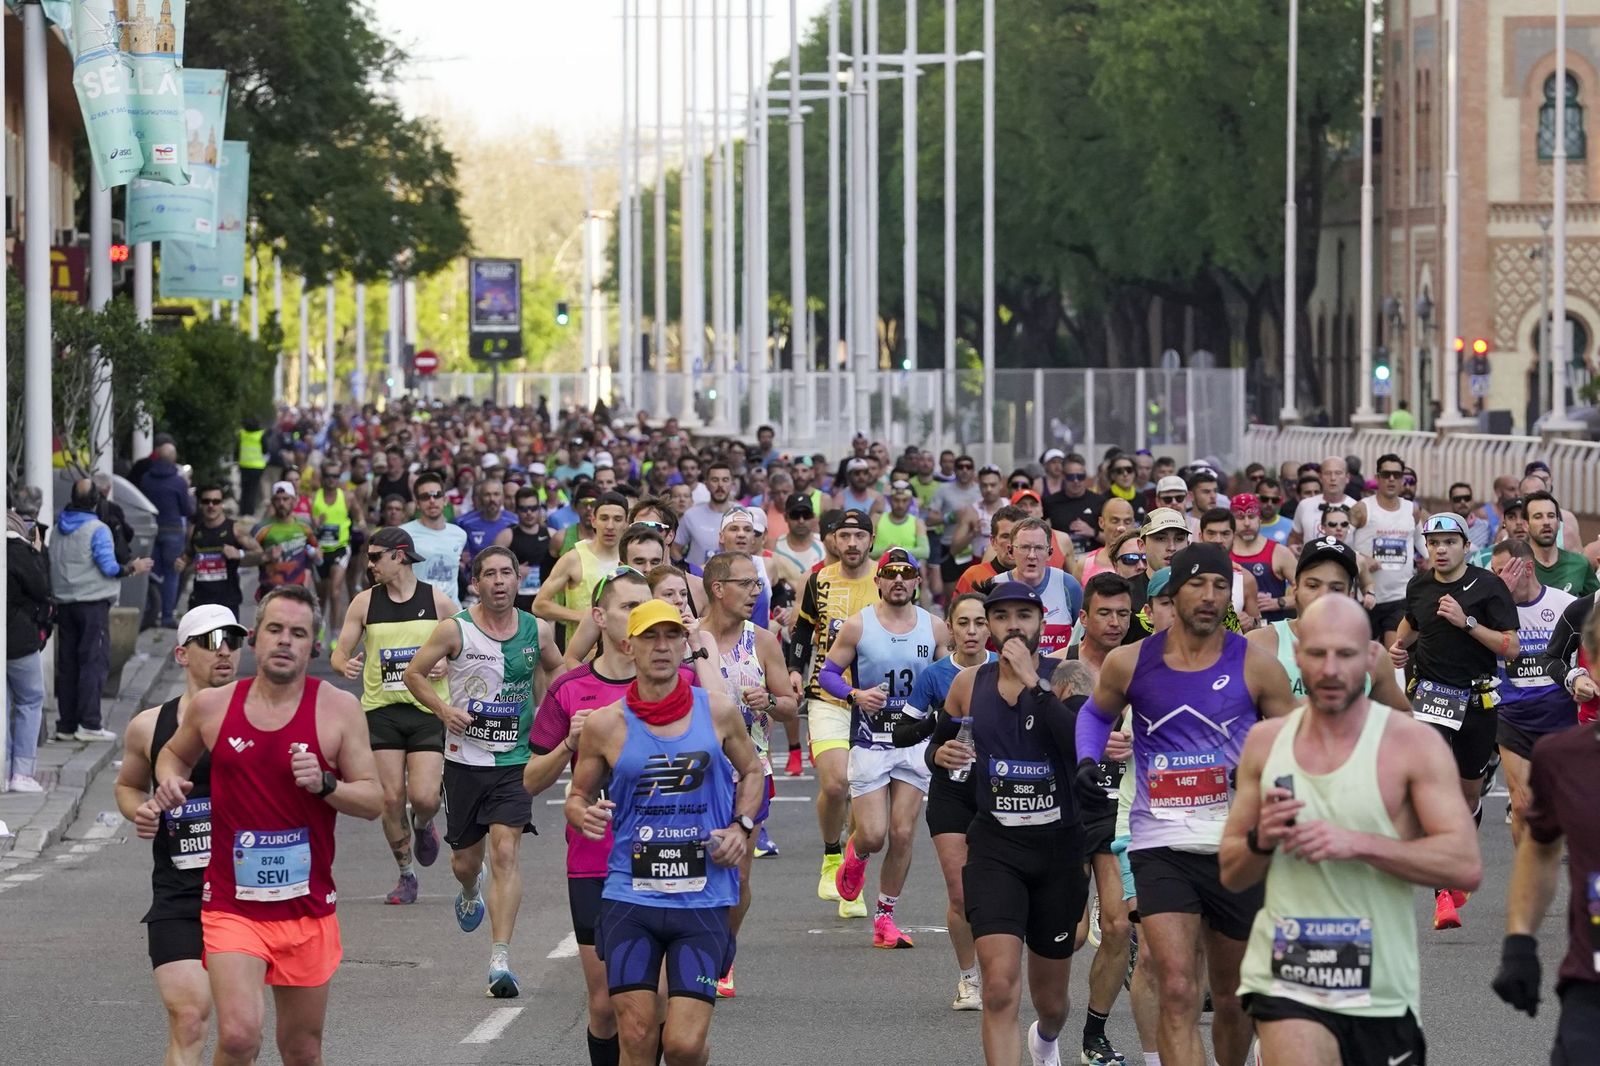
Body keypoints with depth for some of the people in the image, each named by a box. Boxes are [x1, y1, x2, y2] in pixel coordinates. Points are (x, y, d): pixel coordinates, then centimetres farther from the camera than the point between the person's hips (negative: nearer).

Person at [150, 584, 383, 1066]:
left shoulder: (338, 709, -2)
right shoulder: (211, 706, 1)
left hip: (307, 910, 1)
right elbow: (174, 752, 22)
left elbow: (373, 800, -1)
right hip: (232, 906, -1)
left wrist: (324, 784, -19)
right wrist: (169, 779, 0)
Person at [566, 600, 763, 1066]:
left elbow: (751, 771, 20)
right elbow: (578, 794, 11)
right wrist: (584, 815, -12)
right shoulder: (606, 724, 0)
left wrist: (741, 826, 3)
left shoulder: (717, 712, 3)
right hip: (630, 894, 0)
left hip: (702, 900, 0)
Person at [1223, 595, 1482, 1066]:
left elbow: (1466, 865, -14)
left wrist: (1358, 844, -23)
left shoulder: (1412, 744, -5)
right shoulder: (1265, 742, 6)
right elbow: (1231, 875, 14)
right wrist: (1261, 841, -9)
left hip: (1383, 988, -1)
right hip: (1286, 977, 1)